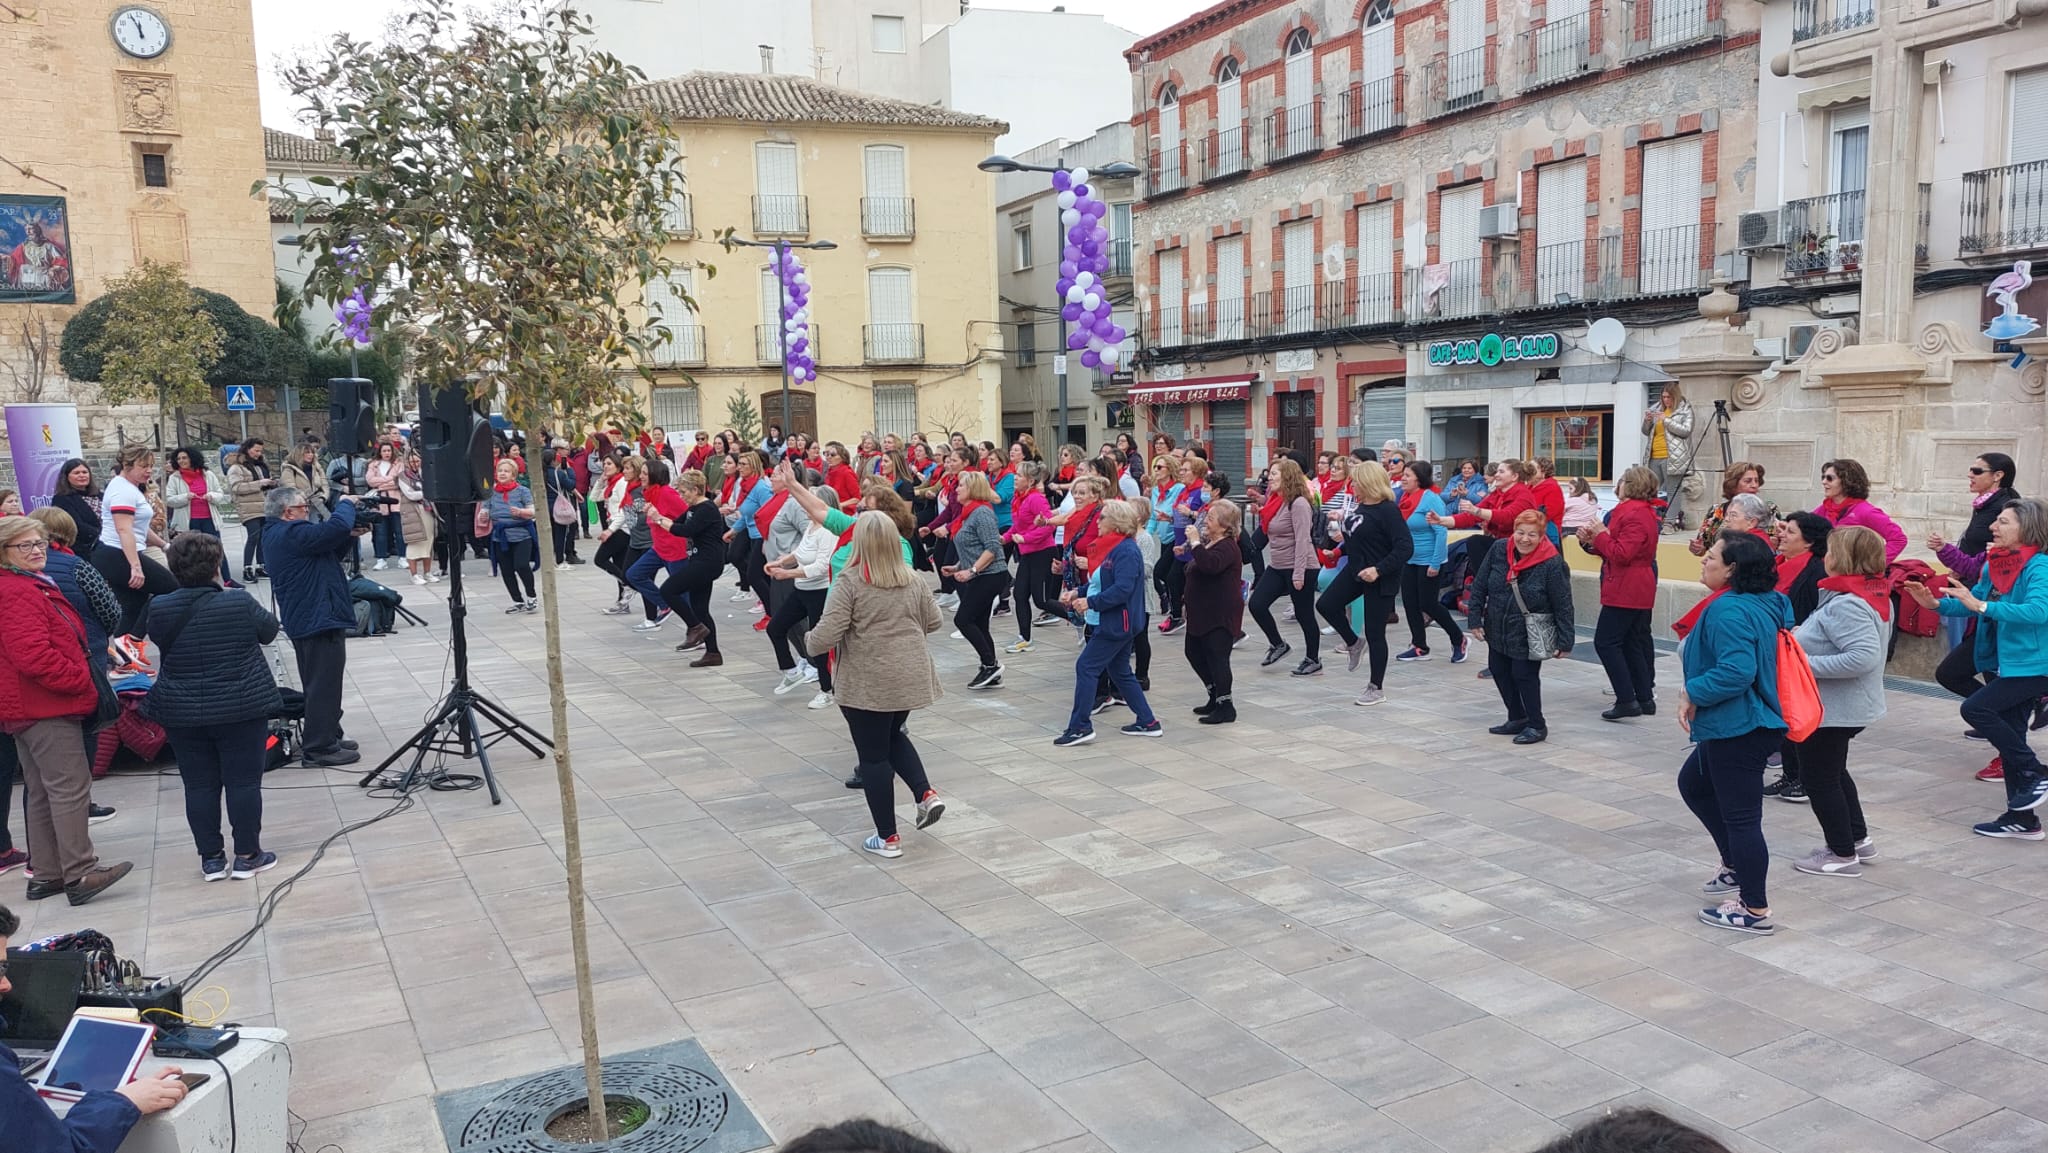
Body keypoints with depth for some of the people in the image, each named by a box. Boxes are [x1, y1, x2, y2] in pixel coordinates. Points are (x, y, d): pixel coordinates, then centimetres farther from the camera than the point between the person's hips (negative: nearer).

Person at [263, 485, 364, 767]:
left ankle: (329, 737, 31)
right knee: (324, 685, -6)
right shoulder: (292, 533, -18)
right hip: (320, 618, -11)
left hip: (304, 620, 11)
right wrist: (346, 504, -9)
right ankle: (320, 749, -2)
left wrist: (350, 536, 4)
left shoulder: (277, 533, 15)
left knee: (319, 683, 20)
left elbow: (329, 554, 19)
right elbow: (336, 527, -28)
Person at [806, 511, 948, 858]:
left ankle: (888, 838, 14)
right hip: (911, 677, 6)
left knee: (873, 755, 8)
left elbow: (826, 636, -17)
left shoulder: (849, 582, -12)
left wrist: (810, 642, 4)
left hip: (868, 684, -5)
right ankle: (927, 794, 11)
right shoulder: (912, 579, 4)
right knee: (893, 737, 28)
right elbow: (933, 621, 14)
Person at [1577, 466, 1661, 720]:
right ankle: (1645, 699, 17)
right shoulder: (1643, 511, 19)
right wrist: (1591, 540, 3)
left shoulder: (1635, 515, -17)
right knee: (1631, 644, 14)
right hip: (1637, 591, 11)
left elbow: (1621, 554, -24)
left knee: (1605, 642, -9)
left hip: (1626, 591, -11)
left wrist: (1600, 535, -12)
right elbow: (1614, 549, 18)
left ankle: (1627, 701, -11)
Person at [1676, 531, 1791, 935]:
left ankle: (1755, 910, 11)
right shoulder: (1768, 603, 10)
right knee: (1694, 784, 27)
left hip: (1739, 730, -11)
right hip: (1752, 722, 11)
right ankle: (1737, 866, 37)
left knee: (1740, 817, 0)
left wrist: (1692, 694, -17)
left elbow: (1735, 672, -32)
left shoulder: (1729, 610, -23)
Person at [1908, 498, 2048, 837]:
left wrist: (1983, 606, -35)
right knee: (2009, 734, 11)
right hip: (2010, 663, 8)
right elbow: (1972, 603, 12)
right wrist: (1936, 603, -5)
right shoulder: (1995, 565, 5)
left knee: (1976, 708, -17)